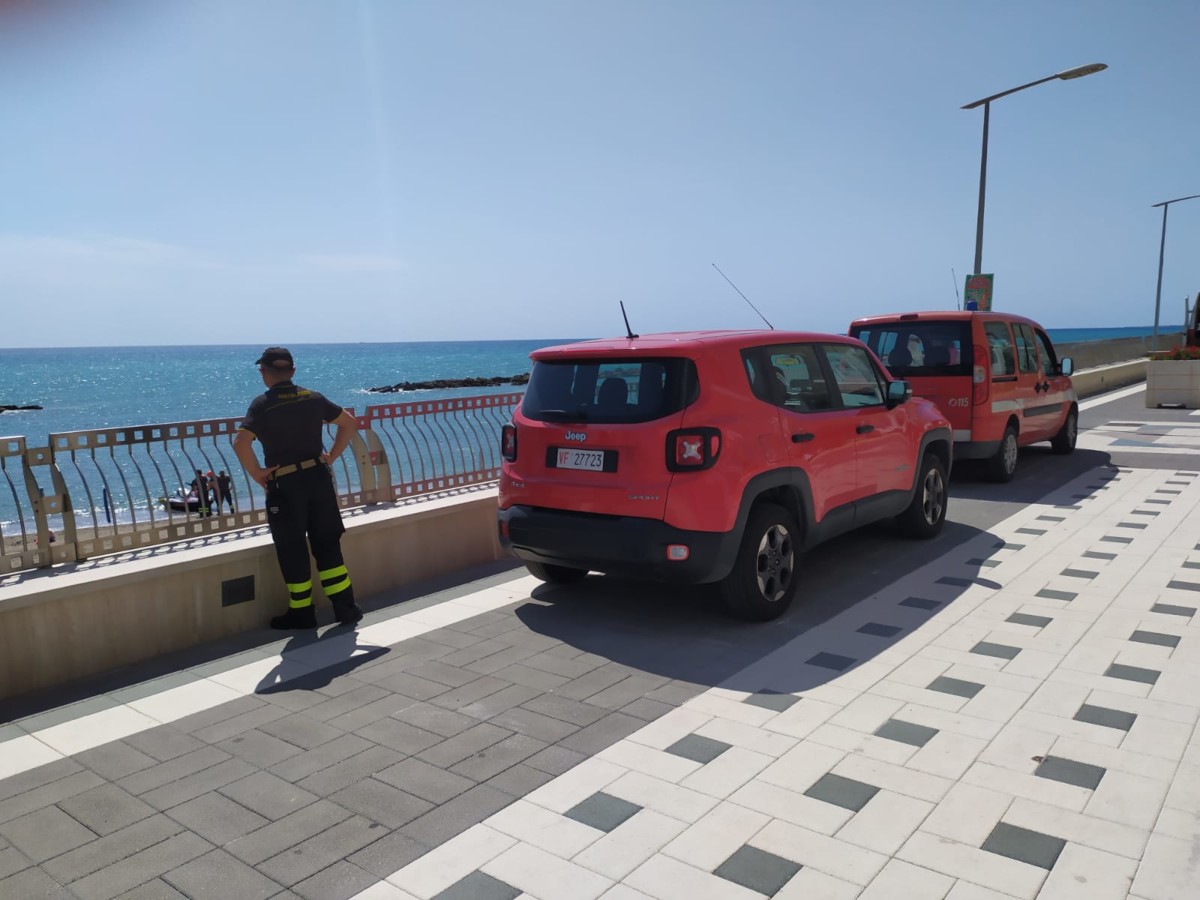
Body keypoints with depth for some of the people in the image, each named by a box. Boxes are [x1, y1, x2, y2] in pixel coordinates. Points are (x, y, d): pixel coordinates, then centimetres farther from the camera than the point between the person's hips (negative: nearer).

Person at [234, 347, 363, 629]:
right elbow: (350, 423, 11)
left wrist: (256, 473, -9)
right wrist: (331, 456, 11)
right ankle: (345, 605, 14)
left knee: (292, 551, 8)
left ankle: (302, 613, 17)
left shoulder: (262, 404, -9)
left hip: (285, 485, -4)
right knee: (327, 544, 13)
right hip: (319, 477, 4)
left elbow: (241, 443, -22)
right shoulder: (313, 397, 5)